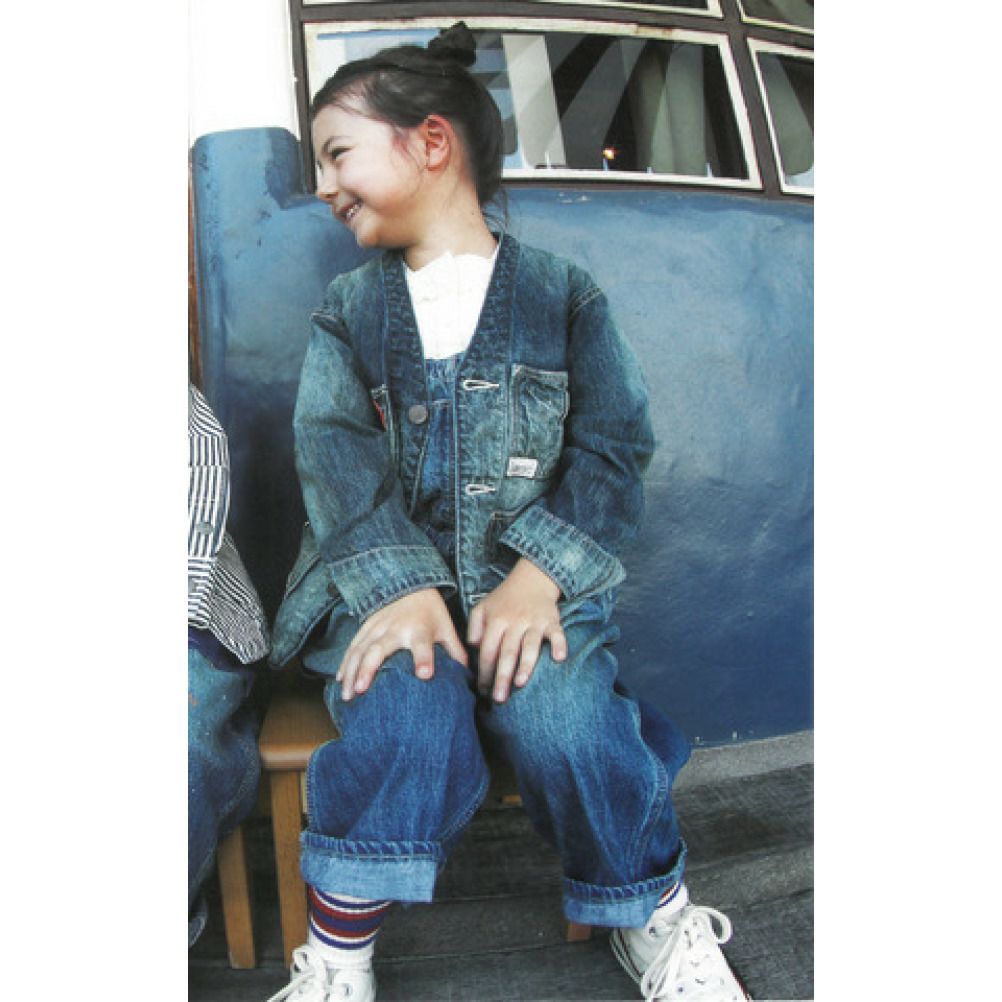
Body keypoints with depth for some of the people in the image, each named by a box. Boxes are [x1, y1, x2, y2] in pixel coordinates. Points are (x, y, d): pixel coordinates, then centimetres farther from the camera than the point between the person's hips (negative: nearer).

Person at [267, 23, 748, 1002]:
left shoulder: (562, 295, 7)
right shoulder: (347, 310, 12)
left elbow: (613, 444, -2)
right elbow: (335, 455, -3)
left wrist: (539, 575, -20)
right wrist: (401, 585, -22)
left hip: (529, 579, -1)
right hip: (387, 580, 1)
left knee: (562, 720, -28)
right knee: (404, 719, -30)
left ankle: (658, 920, 0)